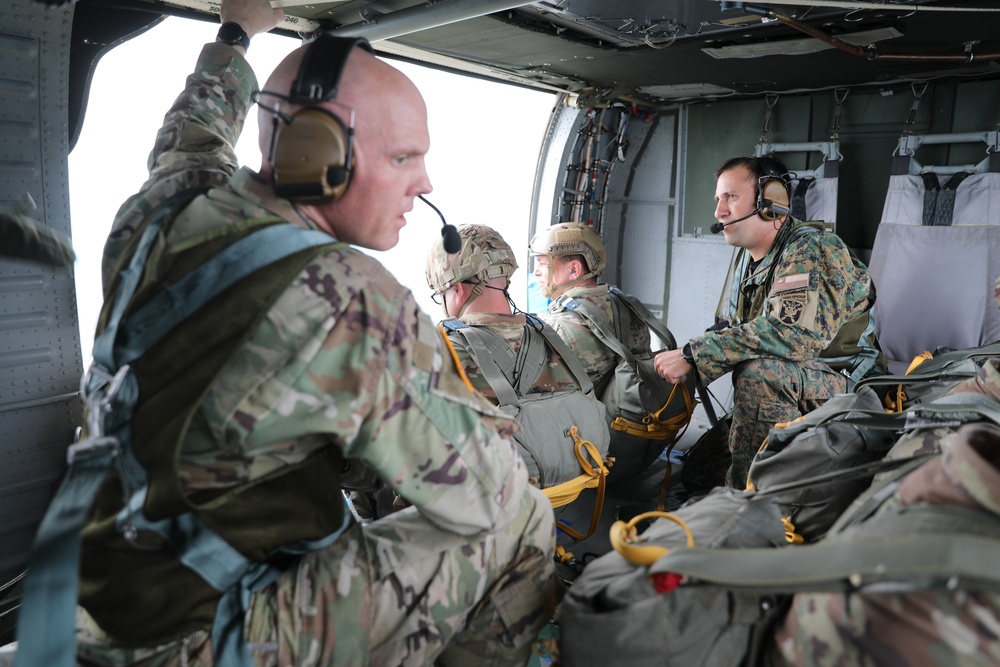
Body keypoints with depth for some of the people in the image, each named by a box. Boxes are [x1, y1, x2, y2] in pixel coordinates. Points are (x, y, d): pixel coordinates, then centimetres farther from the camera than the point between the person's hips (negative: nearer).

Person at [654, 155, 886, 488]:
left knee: (759, 372, -34)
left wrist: (694, 355, -33)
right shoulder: (748, 258, 9)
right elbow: (734, 327, 12)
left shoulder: (810, 249, -19)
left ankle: (746, 488, -23)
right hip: (787, 384, 9)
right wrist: (681, 356, -8)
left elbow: (792, 333, -35)